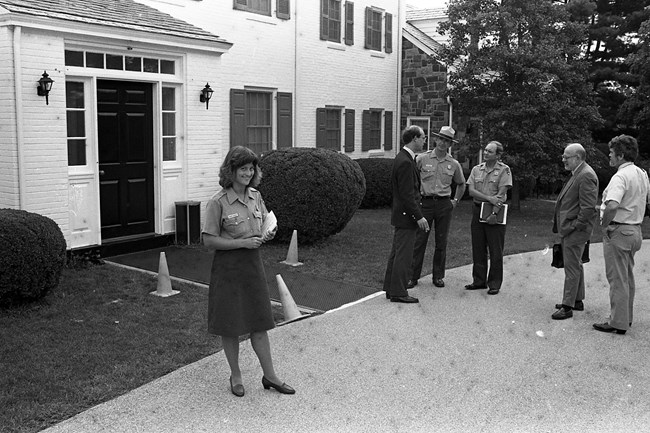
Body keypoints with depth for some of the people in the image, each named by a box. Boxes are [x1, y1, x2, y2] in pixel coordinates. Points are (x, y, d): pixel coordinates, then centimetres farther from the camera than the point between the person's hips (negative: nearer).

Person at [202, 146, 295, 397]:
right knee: (230, 325, 7)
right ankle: (236, 376, 25)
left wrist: (268, 234, -4)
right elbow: (209, 240, -14)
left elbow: (264, 223, 19)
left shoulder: (256, 196, 4)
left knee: (259, 322, 10)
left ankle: (269, 376, 21)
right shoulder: (218, 202, -14)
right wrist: (242, 243, -20)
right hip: (228, 266, -5)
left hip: (253, 263, 5)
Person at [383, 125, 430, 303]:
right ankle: (398, 292, 3)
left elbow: (392, 181, 22)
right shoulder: (405, 162, -21)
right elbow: (407, 194, -23)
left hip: (400, 215, 11)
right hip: (406, 216, -11)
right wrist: (419, 217, -20)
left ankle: (391, 289, 24)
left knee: (397, 253, 16)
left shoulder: (402, 158, 12)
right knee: (404, 255, -3)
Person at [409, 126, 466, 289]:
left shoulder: (454, 164, 7)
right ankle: (413, 276, 3)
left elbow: (461, 184, 22)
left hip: (444, 204, 2)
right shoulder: (422, 159, -1)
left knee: (441, 242, 6)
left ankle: (438, 276, 16)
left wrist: (455, 201, 12)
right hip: (425, 203, -2)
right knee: (419, 241, -3)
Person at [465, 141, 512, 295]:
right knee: (478, 249, 9)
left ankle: (495, 284, 8)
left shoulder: (504, 170, -3)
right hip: (478, 210, 4)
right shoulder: (476, 169, 9)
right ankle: (479, 281, 19)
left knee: (496, 251, -1)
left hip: (495, 212, -4)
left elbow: (501, 194, -11)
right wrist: (488, 198, -16)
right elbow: (471, 190, -1)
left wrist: (494, 213, -20)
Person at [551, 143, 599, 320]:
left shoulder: (586, 176, -18)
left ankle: (567, 306, 0)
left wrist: (575, 226, -19)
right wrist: (560, 224, 16)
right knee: (575, 265, 18)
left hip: (575, 230, -11)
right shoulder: (577, 174, 15)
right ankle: (577, 300, 29)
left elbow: (588, 206, -23)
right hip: (569, 228, 11)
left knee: (572, 267, -5)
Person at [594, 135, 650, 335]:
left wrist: (604, 225, -22)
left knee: (617, 279, -1)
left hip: (618, 232, -9)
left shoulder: (620, 177, -21)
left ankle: (617, 323, 6)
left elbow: (612, 206, -37)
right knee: (628, 277, 19)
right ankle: (626, 317, 30)